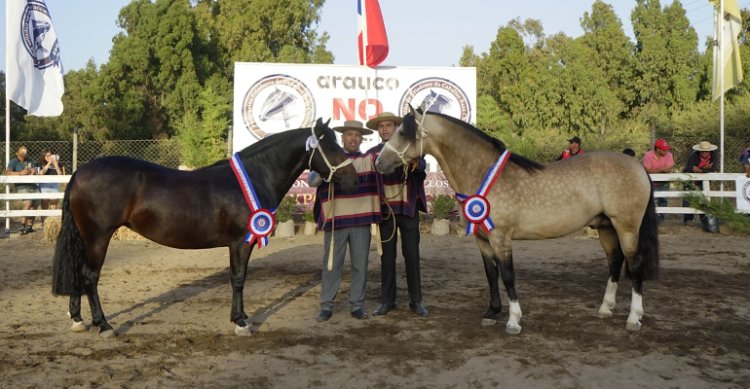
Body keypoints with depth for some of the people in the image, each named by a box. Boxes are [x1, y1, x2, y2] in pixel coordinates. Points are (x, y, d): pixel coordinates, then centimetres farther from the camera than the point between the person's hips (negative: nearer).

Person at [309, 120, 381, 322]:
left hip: (361, 221, 1)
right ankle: (326, 306, 13)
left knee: (360, 266, 7)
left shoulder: (369, 160, 7)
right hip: (335, 221, -1)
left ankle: (357, 305, 17)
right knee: (332, 265, 5)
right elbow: (311, 180, -5)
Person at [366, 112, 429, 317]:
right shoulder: (372, 154, 5)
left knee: (412, 256, 5)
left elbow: (421, 166, -17)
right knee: (387, 257, 7)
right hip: (385, 211, 1)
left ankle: (416, 301, 15)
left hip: (408, 209, -1)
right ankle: (387, 301, 16)